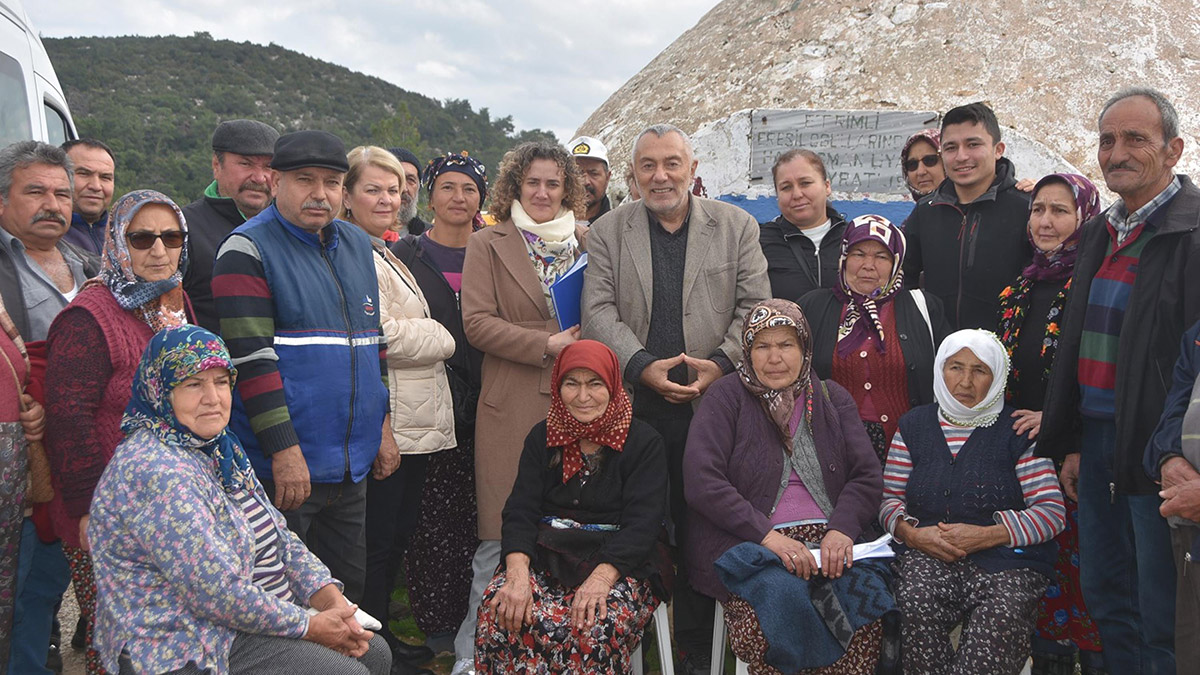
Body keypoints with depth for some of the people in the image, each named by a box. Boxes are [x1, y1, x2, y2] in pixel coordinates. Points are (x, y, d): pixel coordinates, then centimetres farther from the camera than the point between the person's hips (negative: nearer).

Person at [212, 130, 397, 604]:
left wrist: (383, 424, 15)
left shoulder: (358, 245, 13)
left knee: (347, 593, 16)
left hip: (353, 465, 7)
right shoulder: (248, 250, -9)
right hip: (282, 467, -7)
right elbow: (252, 357, -16)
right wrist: (284, 450, -20)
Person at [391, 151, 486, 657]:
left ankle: (471, 618, 15)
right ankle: (433, 621, 9)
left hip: (479, 405, 3)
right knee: (431, 516, -2)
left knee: (474, 513, 4)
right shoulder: (407, 253, 3)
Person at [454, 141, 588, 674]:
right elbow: (476, 321, -4)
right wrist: (547, 345, -12)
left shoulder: (585, 243, 15)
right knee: (502, 531, -2)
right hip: (511, 404, -3)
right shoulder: (488, 245, 6)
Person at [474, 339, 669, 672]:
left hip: (619, 564, -3)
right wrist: (518, 574, -18)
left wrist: (600, 578, -26)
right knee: (500, 612, -28)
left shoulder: (643, 442, 2)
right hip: (546, 557, 3)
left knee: (595, 630, -35)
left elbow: (641, 523, -9)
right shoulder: (542, 438, 12)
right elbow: (520, 511, 1)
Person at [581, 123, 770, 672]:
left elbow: (755, 306, 4)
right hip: (634, 406, 0)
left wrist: (722, 363, -11)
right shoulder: (608, 231, 9)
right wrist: (642, 366, -13)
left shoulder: (736, 226, 9)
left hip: (713, 402, 0)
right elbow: (599, 313, 1)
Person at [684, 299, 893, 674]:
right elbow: (701, 481, -8)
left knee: (869, 596, -27)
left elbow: (867, 475, 9)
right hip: (745, 543, -3)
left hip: (829, 540, 3)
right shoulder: (727, 396, 4)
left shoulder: (831, 397, 16)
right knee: (782, 592, -34)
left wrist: (841, 530, -12)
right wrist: (767, 535, -17)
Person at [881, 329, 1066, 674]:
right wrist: (912, 533, -9)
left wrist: (986, 536, -13)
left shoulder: (1017, 431, 7)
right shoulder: (914, 425, 15)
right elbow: (888, 499, 14)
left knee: (1002, 616, -33)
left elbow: (1053, 512, 0)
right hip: (926, 556, 1)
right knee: (915, 606, -31)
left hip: (1006, 560, -1)